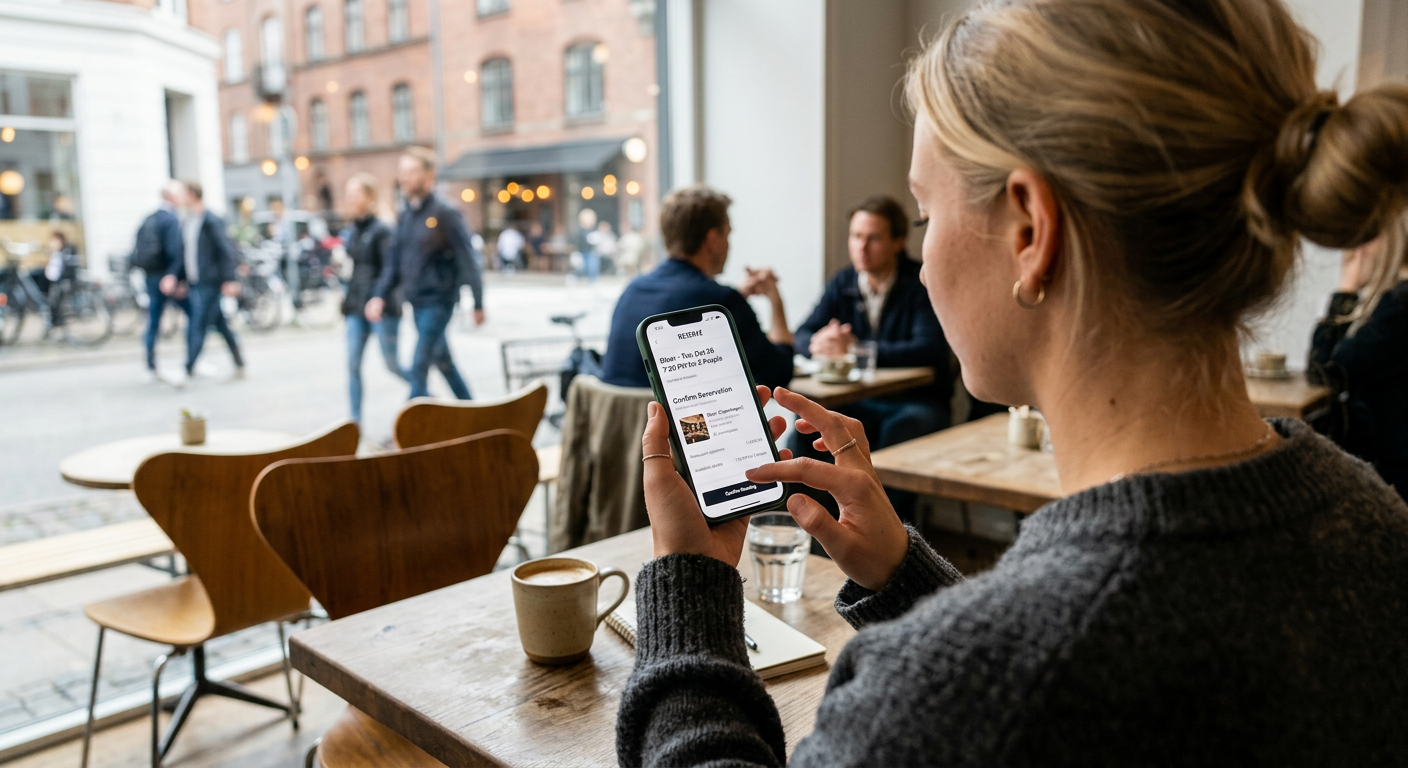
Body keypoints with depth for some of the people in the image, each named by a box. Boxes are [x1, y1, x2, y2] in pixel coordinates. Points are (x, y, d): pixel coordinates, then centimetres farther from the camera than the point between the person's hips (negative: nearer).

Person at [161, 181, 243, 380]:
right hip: (194, 283, 8)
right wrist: (173, 275, 3)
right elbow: (183, 254, 16)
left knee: (197, 327, -8)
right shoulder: (185, 223, 14)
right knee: (220, 325, 11)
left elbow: (226, 250, -12)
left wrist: (228, 280, -16)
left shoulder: (211, 221, -10)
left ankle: (188, 371, -5)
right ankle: (239, 365, 18)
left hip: (210, 283, -8)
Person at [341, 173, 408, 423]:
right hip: (356, 309, 6)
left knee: (392, 364, 2)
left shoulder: (381, 231, -10)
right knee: (353, 365, 1)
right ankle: (355, 419, 7)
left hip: (382, 308, -6)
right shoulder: (349, 231, 10)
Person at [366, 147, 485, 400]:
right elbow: (395, 262, 14)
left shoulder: (445, 213, -12)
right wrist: (379, 295, 2)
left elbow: (467, 260, -12)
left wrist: (478, 304, -11)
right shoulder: (405, 216, 11)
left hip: (438, 301, -8)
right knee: (444, 363, 17)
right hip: (416, 303, 8)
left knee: (418, 369, -10)